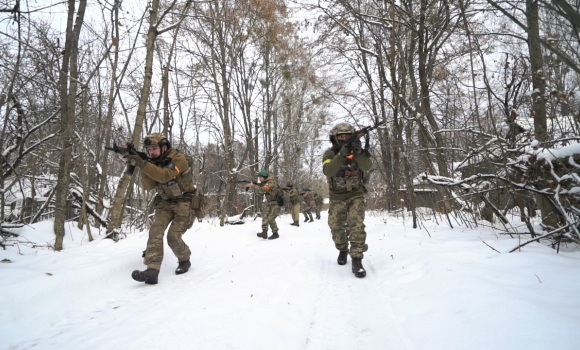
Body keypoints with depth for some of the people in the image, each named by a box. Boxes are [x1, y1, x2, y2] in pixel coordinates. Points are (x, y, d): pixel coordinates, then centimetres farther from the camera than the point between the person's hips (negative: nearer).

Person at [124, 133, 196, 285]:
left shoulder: (179, 158, -18)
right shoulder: (154, 162, 2)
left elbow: (165, 176, -34)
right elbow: (148, 186, -7)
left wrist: (142, 163, -38)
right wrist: (142, 166, -22)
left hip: (184, 203, -6)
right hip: (166, 203, 6)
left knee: (173, 237, -12)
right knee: (155, 231, -16)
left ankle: (184, 261, 17)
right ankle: (152, 270, -21)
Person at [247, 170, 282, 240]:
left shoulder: (271, 182, -20)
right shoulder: (264, 183, 9)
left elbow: (262, 190, -31)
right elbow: (260, 193, 10)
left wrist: (252, 186, -24)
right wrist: (253, 186, -3)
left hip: (276, 203, -8)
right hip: (269, 202, 8)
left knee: (271, 218, -12)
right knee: (265, 213, -13)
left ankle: (275, 234, 4)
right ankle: (264, 232, -21)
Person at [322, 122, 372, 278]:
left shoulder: (358, 150, -5)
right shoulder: (329, 153, -9)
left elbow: (367, 167, -24)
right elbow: (328, 171, -29)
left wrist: (359, 152, -42)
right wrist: (341, 154, -42)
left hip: (356, 195, -1)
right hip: (337, 198, 1)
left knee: (357, 225, -19)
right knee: (336, 227, 9)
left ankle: (357, 260, -16)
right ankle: (343, 250, 36)